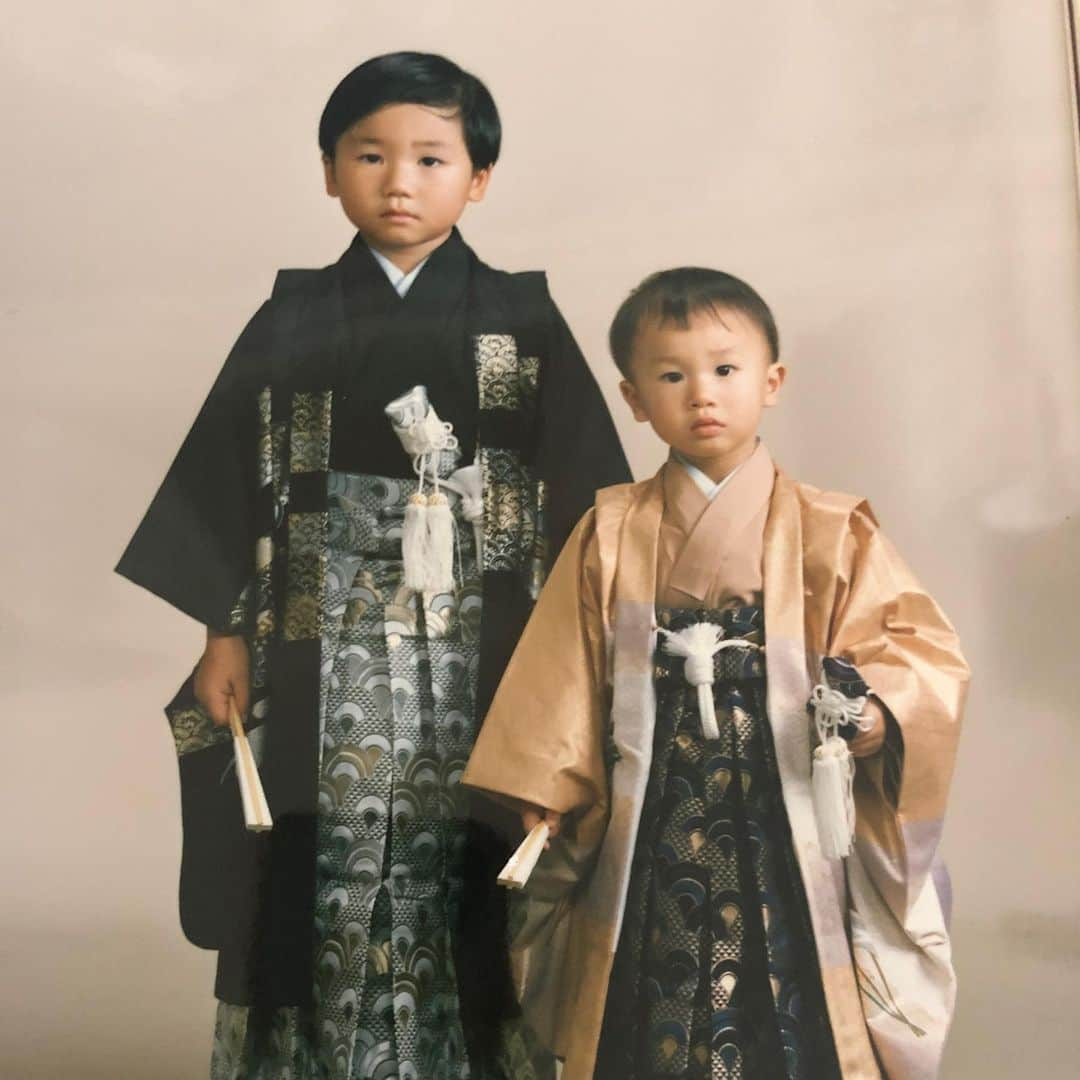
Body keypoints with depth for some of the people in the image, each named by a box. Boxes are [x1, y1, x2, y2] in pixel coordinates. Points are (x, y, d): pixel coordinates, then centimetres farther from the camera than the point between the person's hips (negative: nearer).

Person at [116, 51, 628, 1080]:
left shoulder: (521, 317, 2)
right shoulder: (294, 319, 6)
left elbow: (580, 487, 2)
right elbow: (234, 477, 6)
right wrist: (226, 633, 2)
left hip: (477, 657, -1)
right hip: (325, 654, 1)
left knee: (460, 872, 2)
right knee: (325, 873, 5)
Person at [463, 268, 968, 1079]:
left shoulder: (828, 532, 0)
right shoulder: (611, 534, 5)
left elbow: (920, 648, -3)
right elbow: (564, 678, 7)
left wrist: (874, 710, -22)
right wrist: (545, 798, 4)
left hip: (786, 835, -1)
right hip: (650, 839, 1)